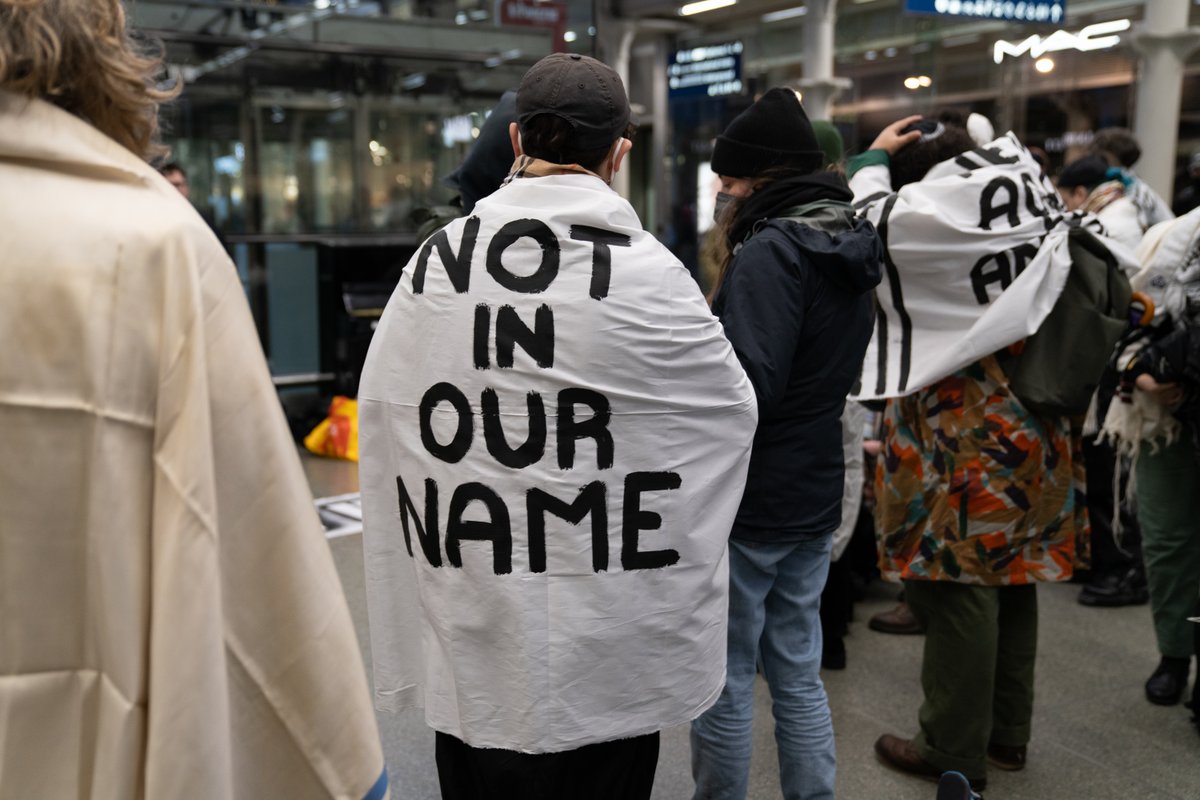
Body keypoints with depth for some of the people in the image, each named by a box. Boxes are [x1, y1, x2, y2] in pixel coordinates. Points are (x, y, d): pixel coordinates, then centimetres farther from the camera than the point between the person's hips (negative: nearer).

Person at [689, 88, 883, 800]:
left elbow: (749, 386, -27)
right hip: (816, 496, 9)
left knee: (725, 677, 6)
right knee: (799, 673, 18)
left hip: (746, 501, -9)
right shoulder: (850, 247, 10)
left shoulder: (772, 250, -18)